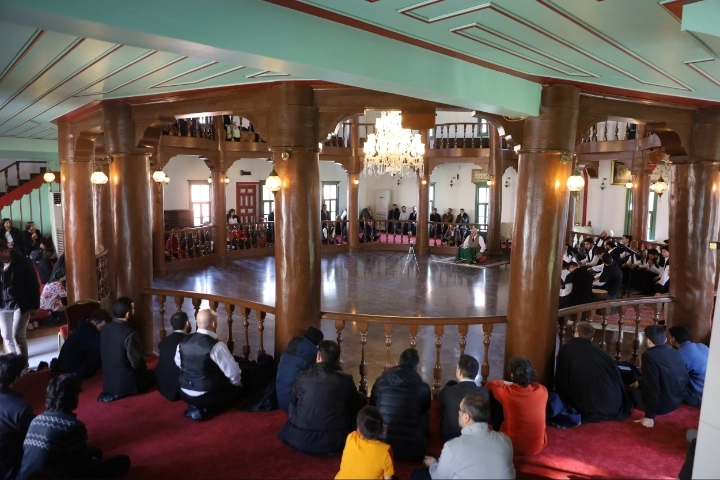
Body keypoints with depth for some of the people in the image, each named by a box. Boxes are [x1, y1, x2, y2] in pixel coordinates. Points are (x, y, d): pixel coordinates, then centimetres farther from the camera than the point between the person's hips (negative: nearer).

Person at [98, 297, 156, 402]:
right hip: (125, 383, -8)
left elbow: (104, 355, 12)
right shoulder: (129, 334, -26)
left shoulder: (105, 329, -2)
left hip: (108, 381, 8)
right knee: (153, 374, 15)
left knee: (145, 371, 26)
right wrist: (145, 365, 3)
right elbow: (137, 363, -21)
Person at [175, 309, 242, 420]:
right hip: (206, 396, -6)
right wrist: (236, 382, 6)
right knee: (237, 389, 15)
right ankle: (205, 408, 0)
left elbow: (179, 364, 14)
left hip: (185, 393, 6)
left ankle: (195, 406, 8)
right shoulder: (216, 346, -23)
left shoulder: (183, 341, -3)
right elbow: (233, 372, -17)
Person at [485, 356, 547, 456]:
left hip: (512, 447, -3)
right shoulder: (542, 391, -14)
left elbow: (489, 385, 1)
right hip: (537, 447, 3)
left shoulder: (507, 392, -22)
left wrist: (501, 383, 20)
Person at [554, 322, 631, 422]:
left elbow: (560, 382, 2)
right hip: (611, 407, 6)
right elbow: (618, 379, 14)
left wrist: (563, 403, 17)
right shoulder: (600, 352, 6)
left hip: (587, 409, -5)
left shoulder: (565, 350, -2)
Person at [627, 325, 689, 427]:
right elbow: (685, 379, 13)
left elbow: (652, 387, -27)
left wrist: (650, 416, -22)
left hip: (662, 404, -8)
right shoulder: (675, 353, 1)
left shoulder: (649, 355, -21)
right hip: (677, 400, 8)